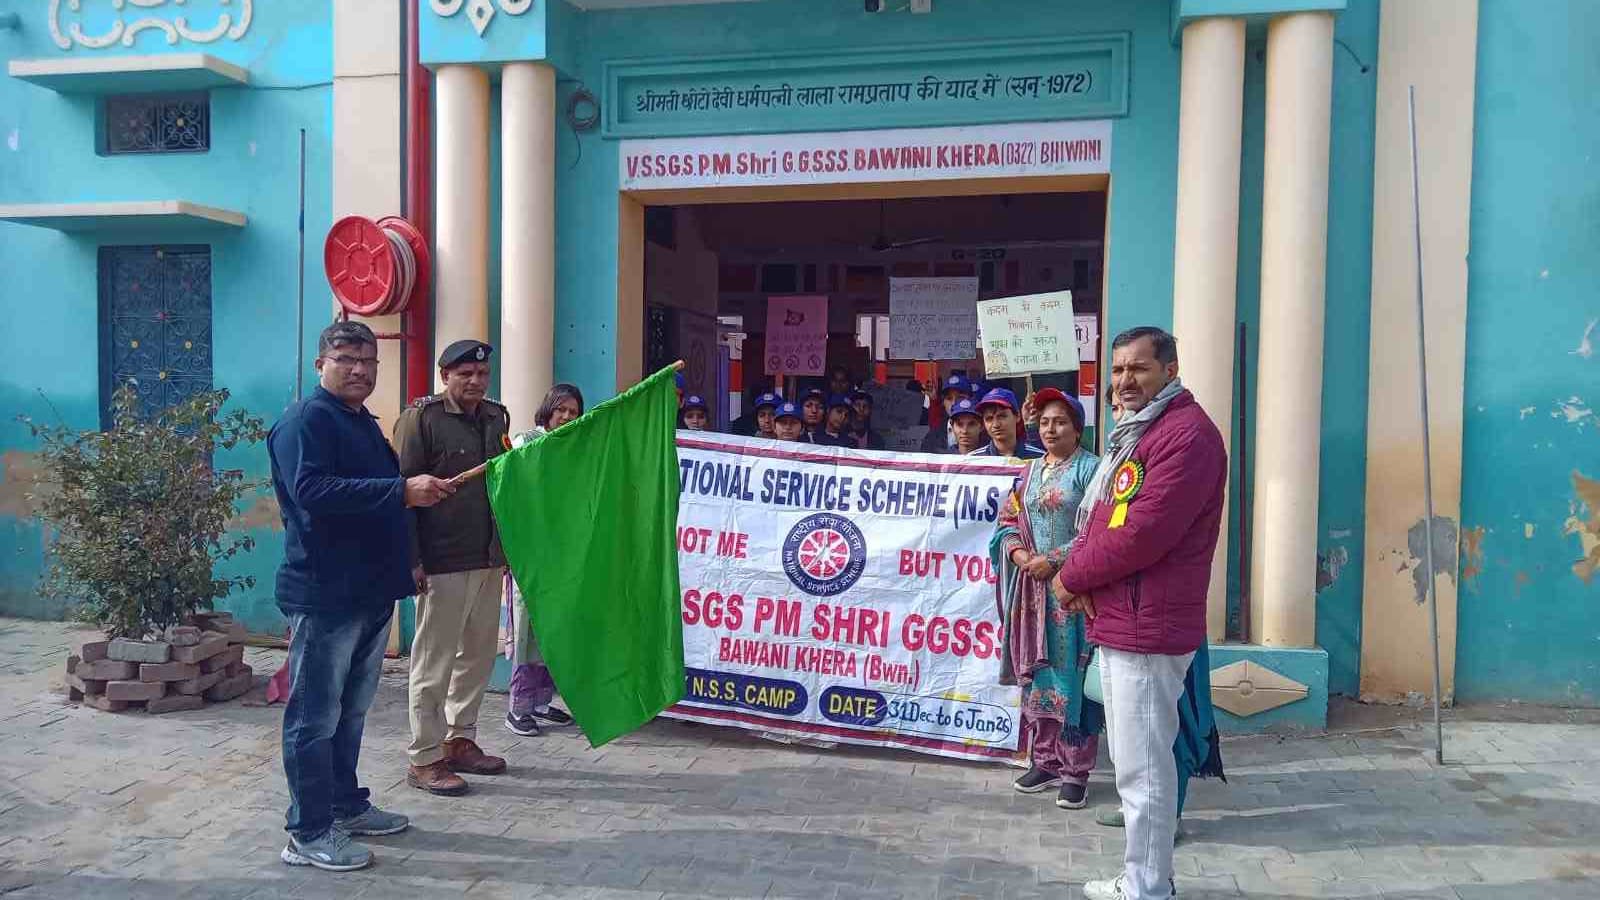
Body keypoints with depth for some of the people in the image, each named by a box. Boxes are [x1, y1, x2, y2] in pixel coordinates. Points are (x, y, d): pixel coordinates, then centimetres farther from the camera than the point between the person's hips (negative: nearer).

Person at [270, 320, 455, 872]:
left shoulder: (365, 425, 18)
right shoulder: (305, 421, -11)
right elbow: (311, 490, -28)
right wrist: (402, 491, -31)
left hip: (371, 593, 9)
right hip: (324, 594, -9)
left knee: (351, 711, 18)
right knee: (314, 716, 0)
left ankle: (346, 806, 31)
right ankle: (308, 834, 8)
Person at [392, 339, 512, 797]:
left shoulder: (496, 417, 13)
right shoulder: (421, 418, -8)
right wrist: (411, 559, -16)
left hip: (490, 559, 7)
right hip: (442, 563, -7)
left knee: (478, 655, 14)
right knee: (434, 661, 1)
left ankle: (460, 741, 28)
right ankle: (424, 759, 11)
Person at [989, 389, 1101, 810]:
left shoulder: (1090, 469, -4)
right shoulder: (1029, 472, 15)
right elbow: (1007, 522, 13)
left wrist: (1053, 560, -16)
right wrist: (1021, 555, -6)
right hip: (1032, 587, 6)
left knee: (1071, 676, -3)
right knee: (1037, 674, 10)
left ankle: (1076, 771, 5)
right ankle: (1045, 760, 21)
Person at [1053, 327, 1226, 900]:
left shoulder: (1185, 432, -15)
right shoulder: (1136, 431, 18)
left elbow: (1142, 534, -23)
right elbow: (1099, 520, 17)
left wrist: (1071, 578, -10)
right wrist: (1083, 579, -2)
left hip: (1147, 629, -11)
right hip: (1117, 622, 11)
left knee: (1143, 769, -2)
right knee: (1133, 762, 19)